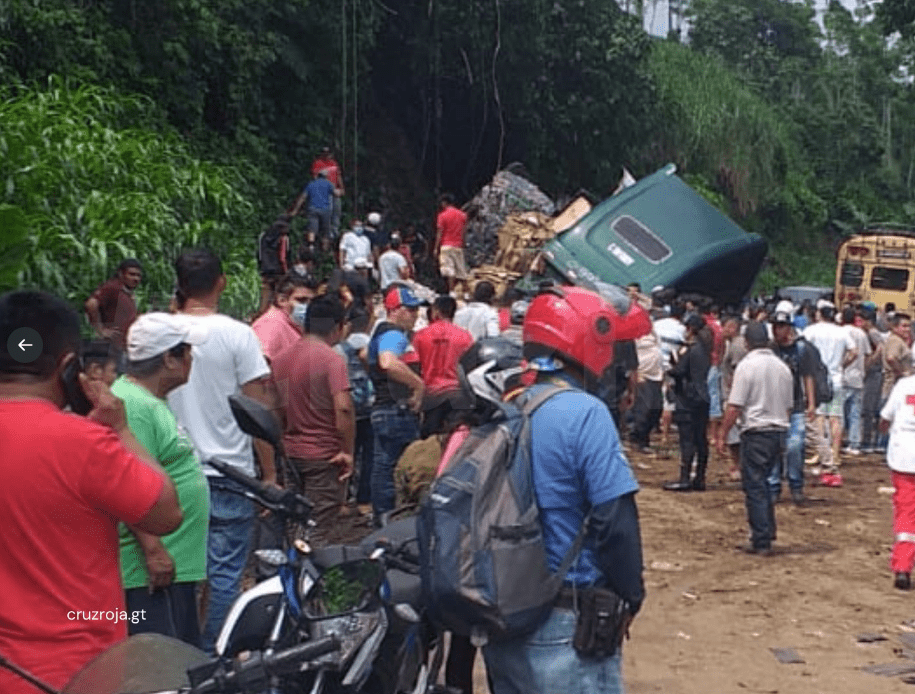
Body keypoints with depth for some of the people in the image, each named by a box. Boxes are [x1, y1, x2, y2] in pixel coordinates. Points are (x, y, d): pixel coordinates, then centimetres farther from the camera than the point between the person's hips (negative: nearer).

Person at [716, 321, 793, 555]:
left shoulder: (747, 366, -11)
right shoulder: (782, 367, 9)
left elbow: (734, 407, -14)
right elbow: (788, 405, 14)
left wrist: (721, 435, -8)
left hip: (756, 432, -6)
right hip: (779, 431, 6)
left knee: (755, 487, 0)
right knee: (763, 483, 19)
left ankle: (761, 542, 1)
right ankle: (767, 534, 22)